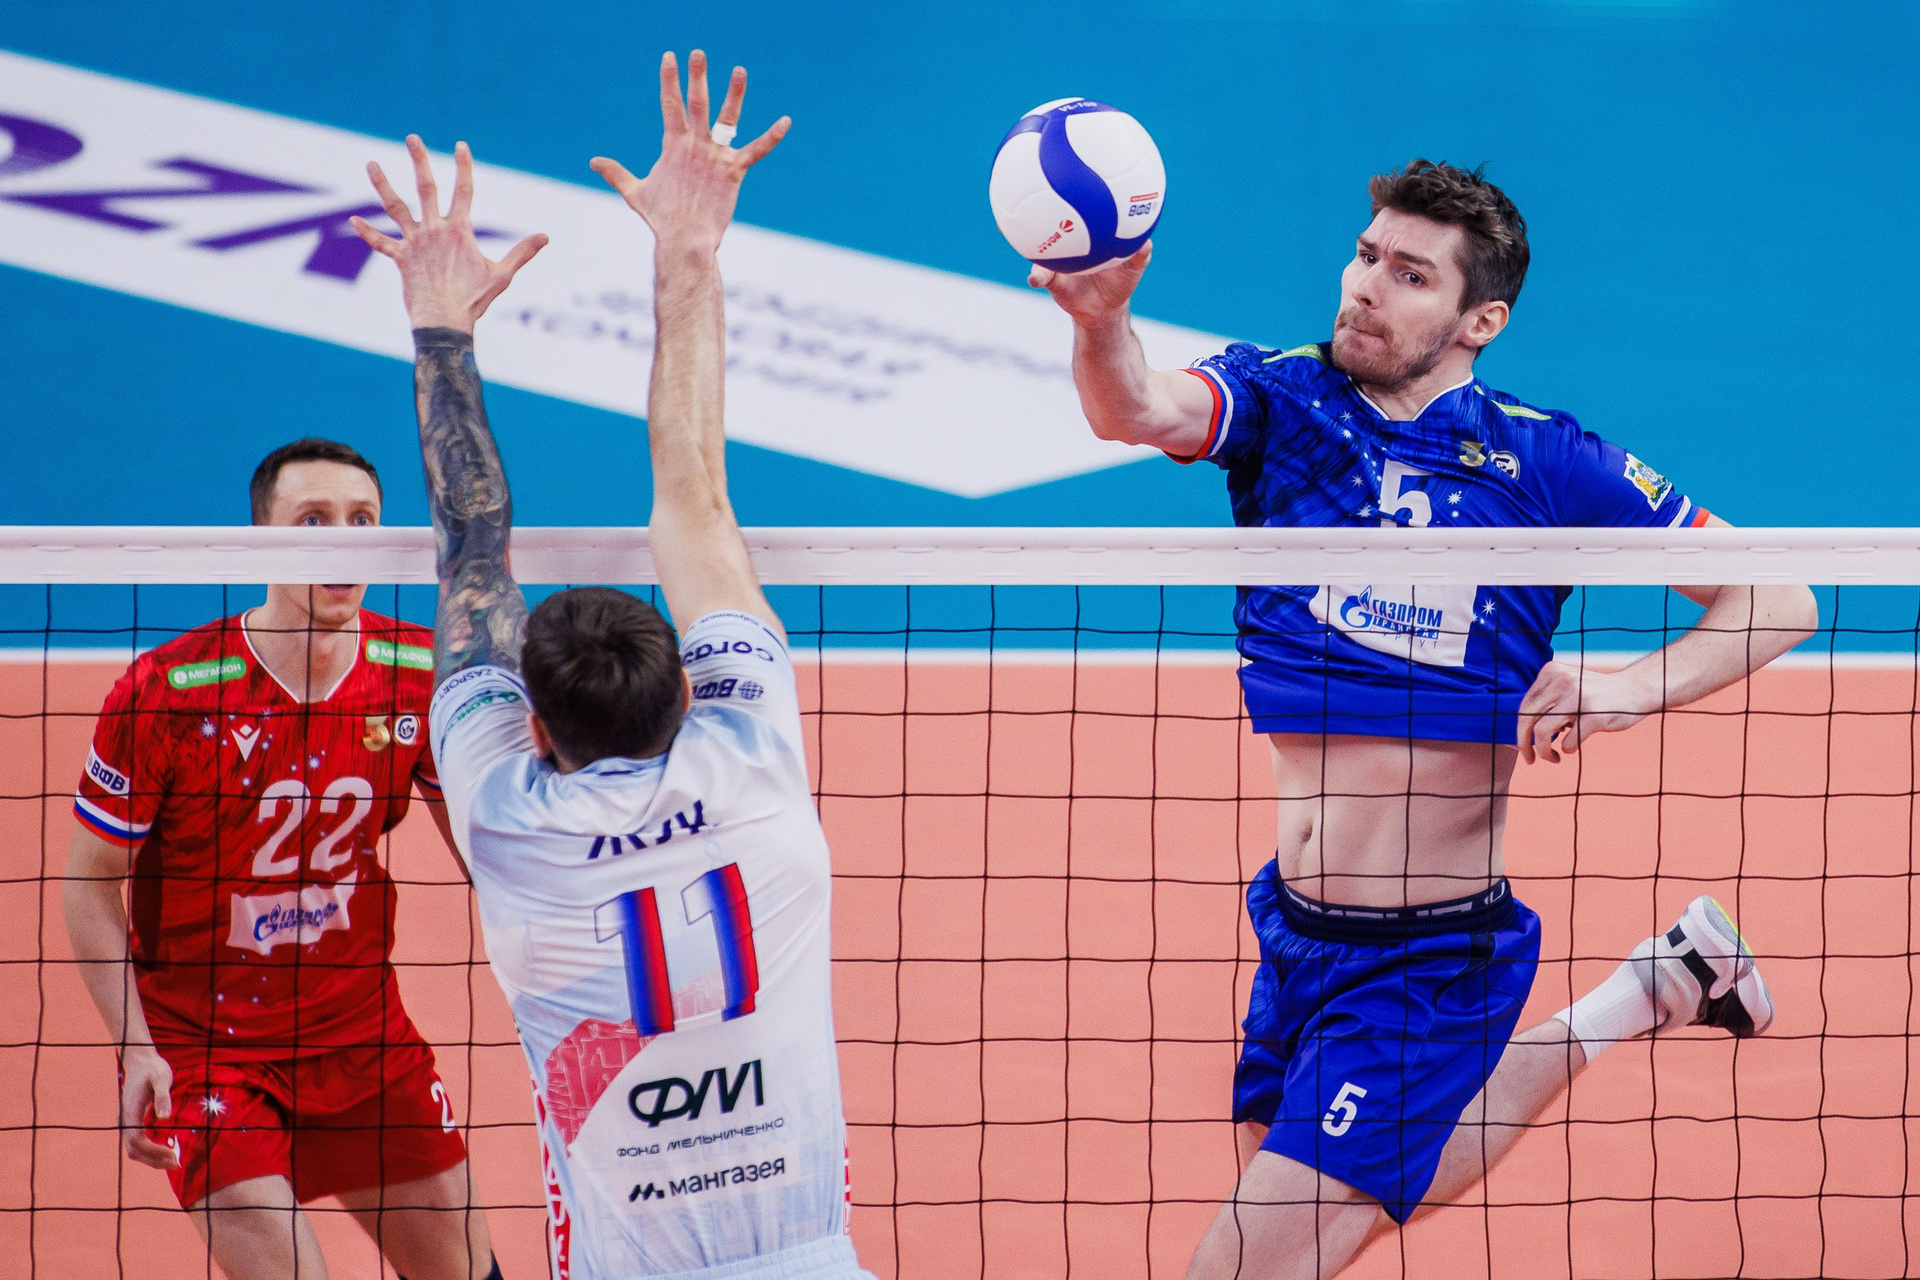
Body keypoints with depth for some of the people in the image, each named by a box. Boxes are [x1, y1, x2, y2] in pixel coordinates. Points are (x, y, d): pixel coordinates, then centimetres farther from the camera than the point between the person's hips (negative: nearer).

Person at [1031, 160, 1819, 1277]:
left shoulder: (1545, 462, -6)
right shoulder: (1279, 400, 0)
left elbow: (1780, 601, -3)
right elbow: (1137, 409, -22)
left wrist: (1629, 689, -20)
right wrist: (1102, 316, -44)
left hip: (1430, 954, -5)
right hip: (1296, 929, 5)